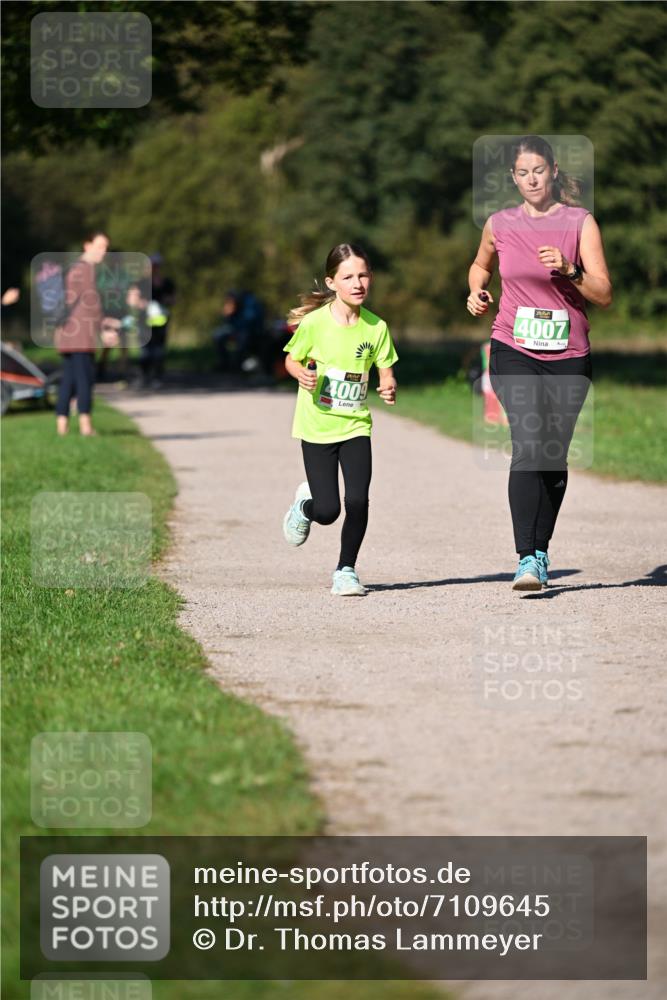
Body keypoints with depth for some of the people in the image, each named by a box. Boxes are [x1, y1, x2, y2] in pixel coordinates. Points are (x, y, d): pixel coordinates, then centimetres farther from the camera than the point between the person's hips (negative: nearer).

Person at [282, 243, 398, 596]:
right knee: (328, 510, -4)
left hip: (355, 425, 2)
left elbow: (385, 371, 4)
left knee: (357, 501, -12)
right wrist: (303, 374, -21)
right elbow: (292, 360, 1)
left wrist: (389, 388, -18)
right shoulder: (315, 322, -12)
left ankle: (346, 570, 9)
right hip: (317, 425, -2)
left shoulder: (376, 326, -5)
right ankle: (305, 505, 34)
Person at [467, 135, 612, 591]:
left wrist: (569, 270, -21)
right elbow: (481, 266, 27)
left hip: (568, 356, 1)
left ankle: (541, 551, 26)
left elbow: (604, 294, -4)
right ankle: (528, 559, -23)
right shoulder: (500, 225, 6)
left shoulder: (580, 222, -1)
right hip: (514, 352, 0)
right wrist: (477, 293, 7)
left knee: (555, 457, 7)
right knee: (529, 444, -19)